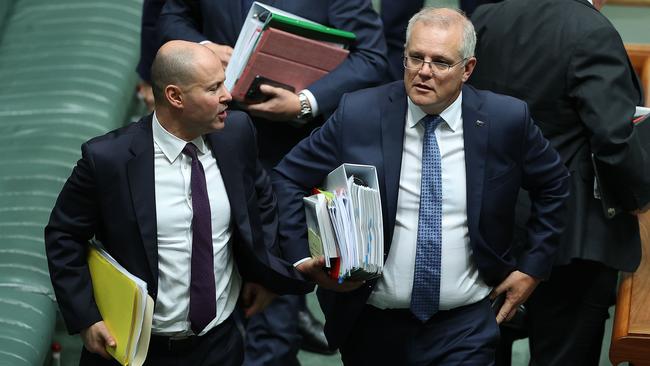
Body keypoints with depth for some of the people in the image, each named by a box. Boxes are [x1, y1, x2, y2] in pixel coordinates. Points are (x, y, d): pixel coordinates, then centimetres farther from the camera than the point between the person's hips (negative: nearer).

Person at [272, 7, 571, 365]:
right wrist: (304, 259, -9)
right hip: (371, 323, 1)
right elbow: (289, 178, 1)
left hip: (464, 326, -1)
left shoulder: (506, 120, -6)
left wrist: (533, 267, 6)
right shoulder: (358, 114, -9)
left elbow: (553, 184, 10)